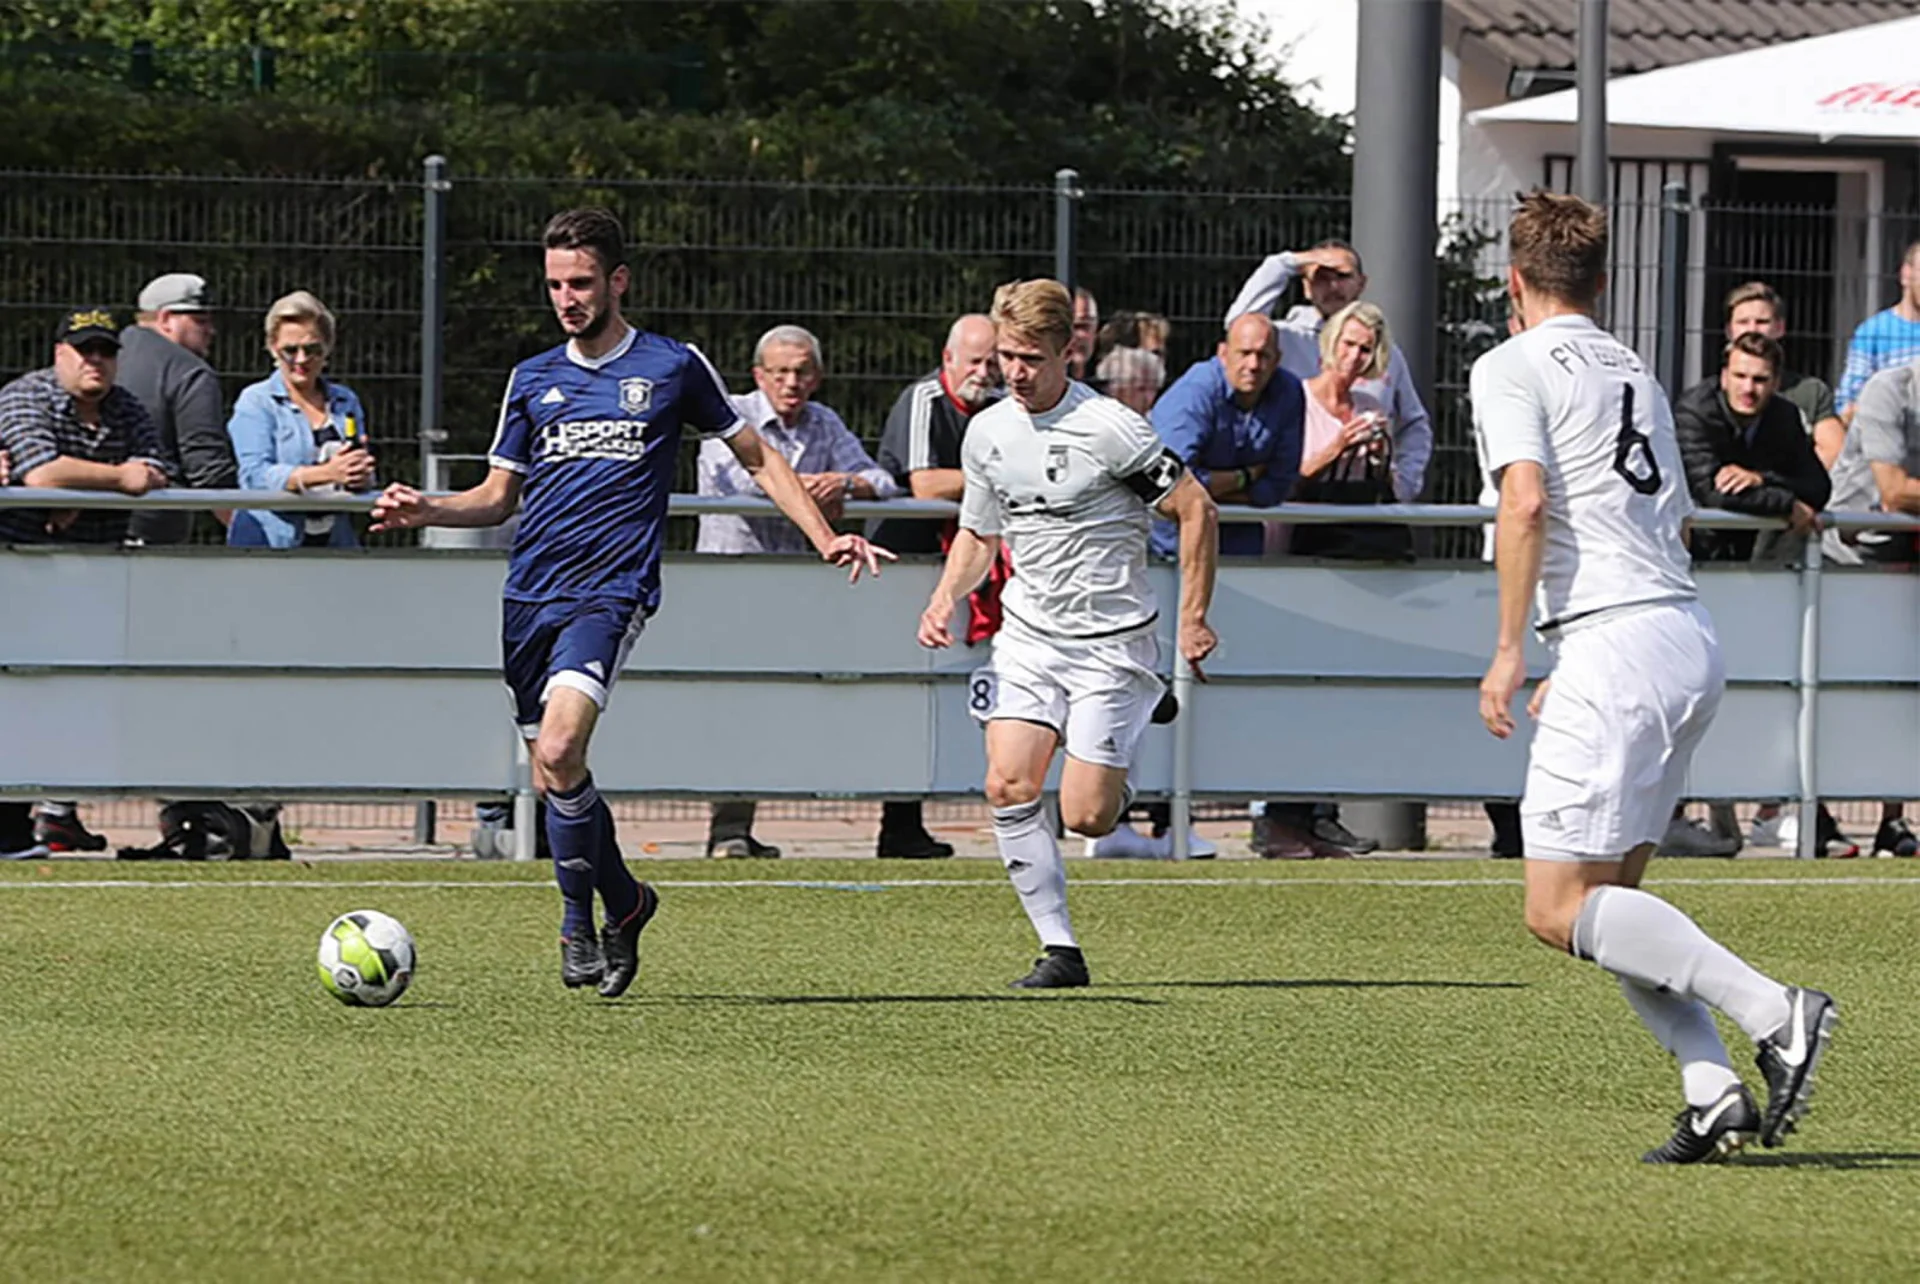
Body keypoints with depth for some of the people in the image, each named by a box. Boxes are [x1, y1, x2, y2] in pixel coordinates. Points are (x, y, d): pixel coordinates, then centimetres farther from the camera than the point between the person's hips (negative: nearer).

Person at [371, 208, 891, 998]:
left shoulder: (672, 367, 5)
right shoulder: (533, 381, 14)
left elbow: (756, 459, 13)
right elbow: (498, 496, 19)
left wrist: (824, 537, 3)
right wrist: (423, 511, 1)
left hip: (612, 588, -5)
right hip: (530, 595, 5)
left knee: (560, 750, -24)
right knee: (550, 777, 6)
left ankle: (577, 920, -8)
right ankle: (624, 904, 29)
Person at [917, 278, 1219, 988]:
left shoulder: (1110, 428, -15)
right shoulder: (986, 432, 4)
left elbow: (1197, 511, -9)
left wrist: (1192, 621, -10)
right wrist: (945, 598, 0)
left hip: (1111, 641, -5)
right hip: (1027, 636, 5)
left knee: (1085, 816, -8)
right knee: (1009, 787, -15)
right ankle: (1059, 949, -6)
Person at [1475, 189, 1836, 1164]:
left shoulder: (1512, 369, -1)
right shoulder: (1633, 375, 23)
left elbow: (1526, 501, -16)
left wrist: (1511, 649, -10)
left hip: (1619, 646, -8)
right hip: (1692, 639, 8)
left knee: (1561, 910, -8)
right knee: (1607, 899, 13)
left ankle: (1772, 1011, -20)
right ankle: (1712, 1090, -2)